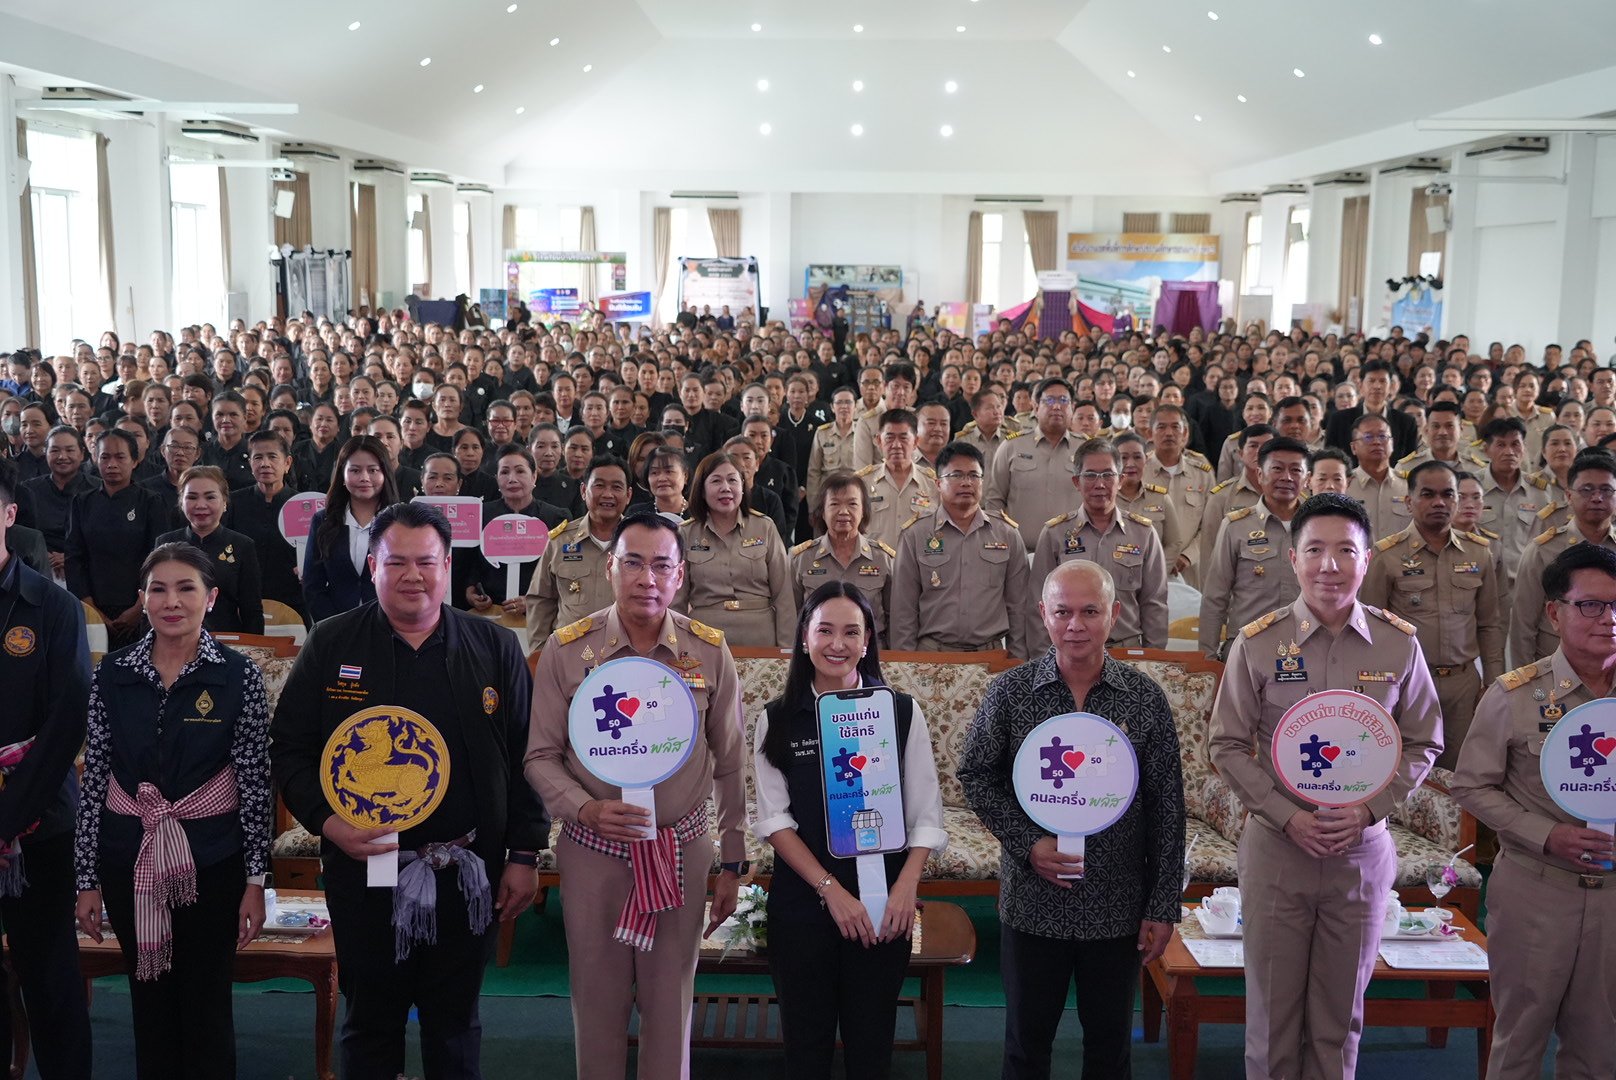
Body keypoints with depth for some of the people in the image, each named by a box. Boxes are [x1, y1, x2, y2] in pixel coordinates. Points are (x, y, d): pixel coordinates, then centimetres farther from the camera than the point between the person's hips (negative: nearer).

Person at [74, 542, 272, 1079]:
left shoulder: (238, 675, -7)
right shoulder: (112, 673, 0)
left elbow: (255, 783, -6)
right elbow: (95, 779, 3)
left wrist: (256, 879, -7)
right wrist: (88, 878, 3)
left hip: (211, 859, -2)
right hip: (130, 857, 2)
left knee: (207, 1002, 7)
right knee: (148, 997, 14)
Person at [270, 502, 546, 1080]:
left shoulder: (496, 648, 2)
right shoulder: (331, 645, 0)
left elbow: (526, 756, 2)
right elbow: (289, 747, 2)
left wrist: (525, 855, -2)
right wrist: (326, 820, -13)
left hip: (468, 874, 1)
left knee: (456, 1025, 14)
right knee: (370, 1022, 14)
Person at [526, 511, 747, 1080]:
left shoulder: (709, 651, -4)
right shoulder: (566, 649, -7)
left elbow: (730, 763, 3)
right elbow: (541, 757, -2)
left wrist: (733, 863, 5)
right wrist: (586, 808, -21)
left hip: (683, 851, 1)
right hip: (593, 851, 0)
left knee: (671, 1002, 12)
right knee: (597, 999, 12)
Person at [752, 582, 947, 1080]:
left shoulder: (903, 712, 0)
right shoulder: (777, 720, 0)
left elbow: (926, 815, 0)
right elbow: (773, 819, -5)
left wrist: (905, 888, -15)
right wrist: (831, 889, -14)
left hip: (884, 907, 0)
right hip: (801, 903, 0)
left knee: (871, 1040, 8)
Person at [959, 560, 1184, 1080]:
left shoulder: (1146, 698, -3)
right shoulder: (1009, 692, -4)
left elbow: (1167, 809, 0)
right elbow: (976, 775, 1)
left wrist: (1163, 907, -1)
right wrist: (1026, 843, -13)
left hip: (1119, 909, 1)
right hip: (1032, 904, 0)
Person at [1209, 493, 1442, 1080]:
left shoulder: (1399, 643, -3)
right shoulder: (1257, 642, -7)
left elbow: (1422, 744, 4)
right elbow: (1227, 747, -3)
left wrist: (1369, 810, -10)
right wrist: (1287, 816, -13)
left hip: (1363, 849, 1)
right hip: (1275, 848, -1)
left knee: (1341, 1010, 14)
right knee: (1272, 1007, 9)